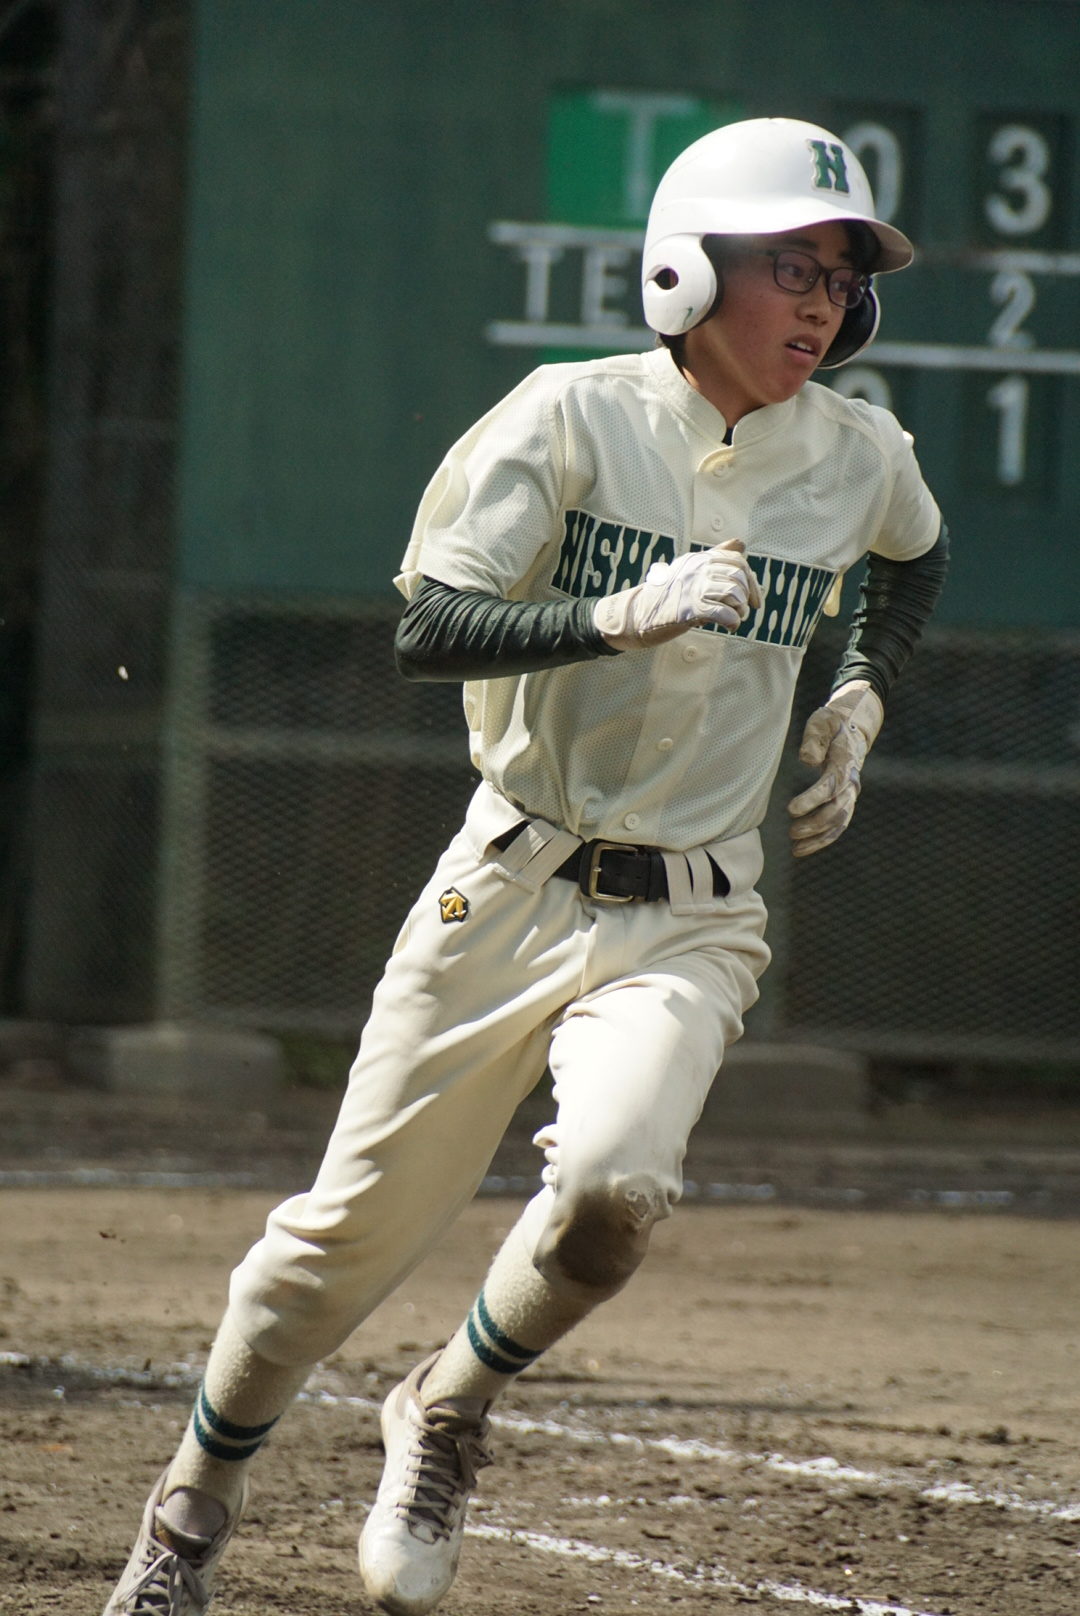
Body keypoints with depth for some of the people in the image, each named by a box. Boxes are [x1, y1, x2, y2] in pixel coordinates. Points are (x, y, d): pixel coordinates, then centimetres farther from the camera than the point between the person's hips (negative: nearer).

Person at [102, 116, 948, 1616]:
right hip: (513, 887, -1)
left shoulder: (860, 457, 2)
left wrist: (860, 700, 15)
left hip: (689, 919, 2)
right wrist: (620, 615, -31)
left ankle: (449, 1415, 3)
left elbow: (915, 557, 28)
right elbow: (428, 630, -18)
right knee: (352, 1229, 3)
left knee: (613, 1185, -26)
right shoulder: (576, 416, -9)